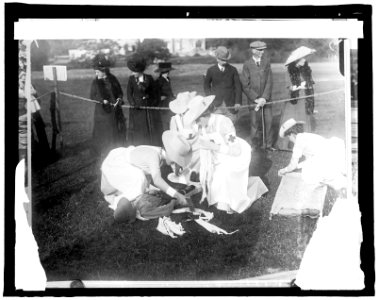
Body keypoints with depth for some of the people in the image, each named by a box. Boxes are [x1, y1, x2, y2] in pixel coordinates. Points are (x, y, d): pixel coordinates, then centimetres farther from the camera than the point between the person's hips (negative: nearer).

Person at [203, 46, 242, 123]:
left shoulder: (233, 70, 4)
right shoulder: (211, 70, 4)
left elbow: (238, 87, 3)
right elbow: (206, 85, 16)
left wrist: (238, 102, -5)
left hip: (230, 105, 1)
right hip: (216, 105, -1)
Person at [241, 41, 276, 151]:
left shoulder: (266, 62, 2)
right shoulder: (247, 65, -5)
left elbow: (269, 82, -3)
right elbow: (245, 85, -6)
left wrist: (264, 98, -14)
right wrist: (256, 98, -12)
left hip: (266, 98, 2)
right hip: (253, 99, -2)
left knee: (269, 121, 1)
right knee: (255, 123, 2)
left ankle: (268, 144, 15)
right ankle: (256, 145, 18)